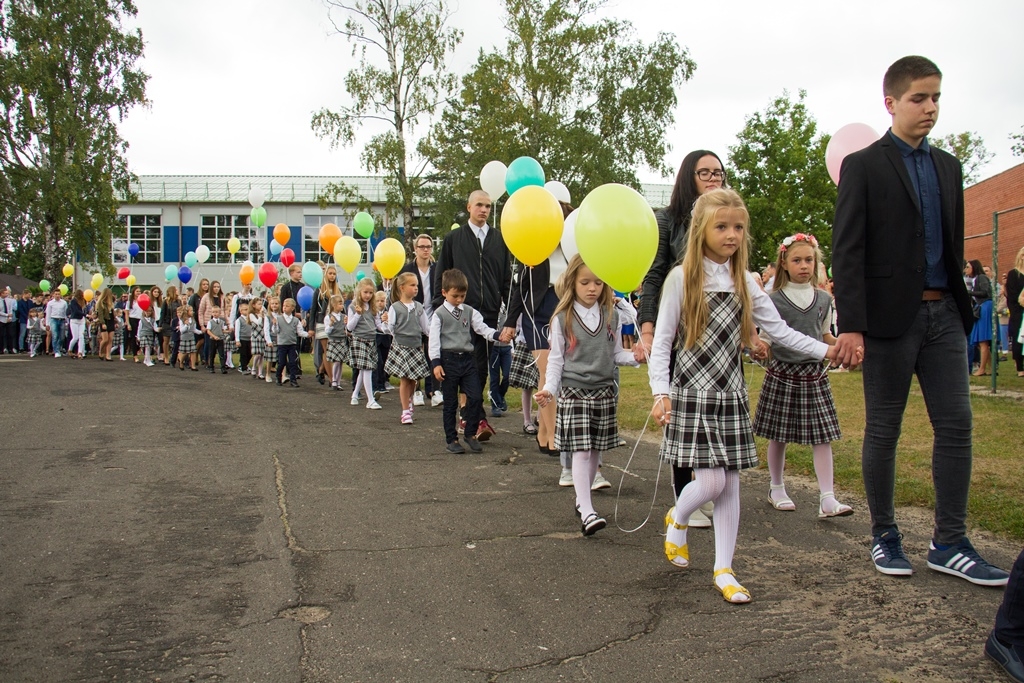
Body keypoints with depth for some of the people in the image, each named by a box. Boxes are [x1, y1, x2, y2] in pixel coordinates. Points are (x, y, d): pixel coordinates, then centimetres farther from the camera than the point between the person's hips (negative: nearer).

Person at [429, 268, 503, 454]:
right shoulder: (439, 314, -1)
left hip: (468, 359, 3)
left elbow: (483, 329, 3)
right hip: (448, 360, -3)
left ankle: (471, 433, 13)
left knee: (476, 397, -4)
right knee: (450, 402, 5)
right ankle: (451, 439, 15)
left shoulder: (470, 312, 9)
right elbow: (434, 339, -5)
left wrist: (498, 335, -16)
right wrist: (436, 363, -12)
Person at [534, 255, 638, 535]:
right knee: (581, 451, -8)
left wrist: (635, 357, -8)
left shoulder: (611, 316, 6)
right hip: (574, 391, -4)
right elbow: (556, 359, 0)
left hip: (604, 391, 4)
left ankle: (581, 499, 27)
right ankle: (587, 512, -12)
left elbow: (616, 354, 11)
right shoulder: (562, 318, -3)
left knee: (596, 450, 10)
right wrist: (549, 388, -10)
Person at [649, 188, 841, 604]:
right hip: (692, 395, -4)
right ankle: (677, 520, 24)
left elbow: (779, 330, 7)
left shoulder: (746, 282, 7)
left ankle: (723, 570, 16)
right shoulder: (682, 278, -5)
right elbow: (662, 342, -7)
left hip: (731, 395, 4)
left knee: (730, 483, 5)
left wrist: (825, 350, -4)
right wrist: (661, 392, -17)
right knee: (711, 481, -9)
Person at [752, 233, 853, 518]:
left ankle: (827, 499, 0)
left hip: (814, 374, 3)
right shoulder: (774, 300, -3)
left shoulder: (823, 299, 8)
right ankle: (776, 489, 23)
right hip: (782, 374, -3)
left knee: (822, 436, -1)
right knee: (779, 436, 6)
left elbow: (825, 336, 18)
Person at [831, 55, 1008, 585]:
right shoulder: (863, 166, -2)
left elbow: (953, 243, 19)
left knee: (956, 425, 3)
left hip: (944, 314, 6)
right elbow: (847, 252, -9)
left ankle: (949, 544, 12)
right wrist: (850, 325, -17)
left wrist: (960, 304, 13)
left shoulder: (948, 167, 16)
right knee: (883, 431, 4)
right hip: (891, 316, -5)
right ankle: (883, 537, 17)